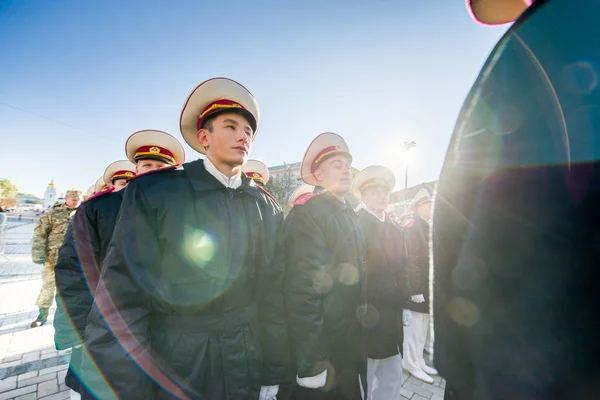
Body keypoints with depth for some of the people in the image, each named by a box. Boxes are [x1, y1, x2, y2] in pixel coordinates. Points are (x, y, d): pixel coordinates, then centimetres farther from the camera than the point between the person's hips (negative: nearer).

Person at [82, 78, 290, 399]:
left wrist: (274, 374, 4)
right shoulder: (153, 191, -10)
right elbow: (123, 296, -11)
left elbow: (273, 292, 0)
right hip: (168, 373, -2)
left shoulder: (267, 208, -2)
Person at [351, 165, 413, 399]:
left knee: (392, 380, 20)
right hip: (366, 317, -7)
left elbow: (401, 270, 13)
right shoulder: (354, 226, -13)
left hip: (392, 316, 7)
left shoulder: (395, 230, 11)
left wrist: (405, 305, 11)